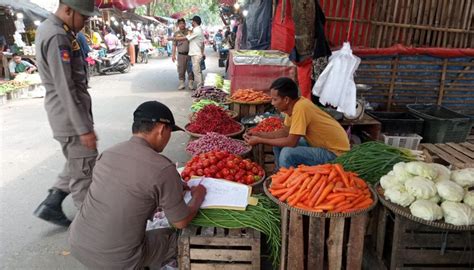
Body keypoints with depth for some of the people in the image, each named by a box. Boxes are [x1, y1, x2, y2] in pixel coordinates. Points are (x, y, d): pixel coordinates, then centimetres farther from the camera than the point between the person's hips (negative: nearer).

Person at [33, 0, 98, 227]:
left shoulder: (48, 28, 12)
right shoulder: (58, 37, -20)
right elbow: (66, 89, -24)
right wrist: (84, 128, -21)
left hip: (66, 114, 10)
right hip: (70, 116, -10)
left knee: (76, 164, 22)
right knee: (83, 172, 2)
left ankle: (51, 205, 29)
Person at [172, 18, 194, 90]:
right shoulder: (176, 33, 9)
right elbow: (174, 45, 11)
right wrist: (173, 55, 4)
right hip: (181, 54, 1)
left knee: (190, 69, 0)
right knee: (181, 70, 2)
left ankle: (190, 83, 8)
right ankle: (181, 83, 12)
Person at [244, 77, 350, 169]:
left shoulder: (300, 108, -27)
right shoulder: (294, 103, -2)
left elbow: (291, 142, -26)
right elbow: (285, 131, 8)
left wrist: (260, 140, -18)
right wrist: (260, 134, 0)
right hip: (321, 144, 9)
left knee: (287, 154, -24)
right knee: (278, 146, 5)